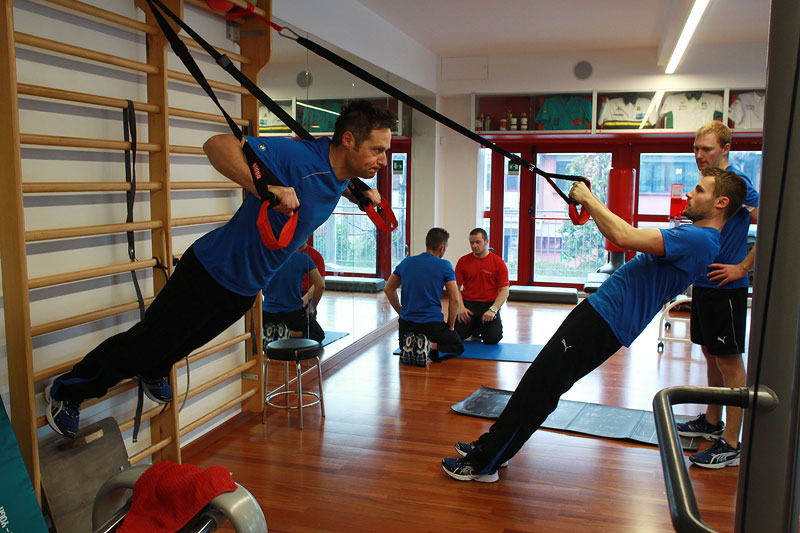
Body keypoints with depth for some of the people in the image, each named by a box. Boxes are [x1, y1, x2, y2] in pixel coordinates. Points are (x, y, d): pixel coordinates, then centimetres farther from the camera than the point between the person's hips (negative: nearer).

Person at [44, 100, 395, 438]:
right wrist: (267, 189, -49)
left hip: (246, 289, 8)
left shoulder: (341, 169, -5)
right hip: (214, 270, -8)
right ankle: (67, 391, 27)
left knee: (190, 339, 30)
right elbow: (217, 145, -39)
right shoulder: (299, 156, -32)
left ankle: (153, 372, 60)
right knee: (151, 338, 4)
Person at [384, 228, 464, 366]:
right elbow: (454, 300, -7)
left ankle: (410, 344, -3)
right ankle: (430, 346, -10)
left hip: (406, 323, 4)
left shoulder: (406, 262, 5)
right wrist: (450, 326, 6)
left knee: (405, 347, 35)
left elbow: (388, 289, 13)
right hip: (433, 324, -4)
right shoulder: (445, 266, -8)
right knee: (458, 346, 20)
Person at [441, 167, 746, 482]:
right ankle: (492, 447, 26)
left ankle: (483, 464, 5)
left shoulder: (700, 240, -16)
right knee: (540, 380, 15)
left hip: (604, 323, -10)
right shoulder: (692, 234, 18)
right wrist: (590, 204, 16)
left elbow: (624, 237, -27)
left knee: (539, 386, -5)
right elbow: (623, 236, 25)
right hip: (600, 311, 10)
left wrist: (589, 199, -16)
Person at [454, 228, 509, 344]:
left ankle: (481, 329, 17)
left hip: (489, 304, -1)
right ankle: (473, 327, 18)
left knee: (493, 339, -21)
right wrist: (461, 307, -13)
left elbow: (504, 291, -6)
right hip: (467, 303, 2)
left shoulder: (498, 262, -3)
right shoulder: (463, 261, 4)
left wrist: (493, 310, -19)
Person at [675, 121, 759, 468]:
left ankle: (732, 444, 7)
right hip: (704, 283, 9)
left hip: (726, 288, -9)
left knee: (729, 361, -2)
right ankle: (712, 422, 32)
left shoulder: (737, 182, -14)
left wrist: (742, 268, -20)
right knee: (711, 354, 18)